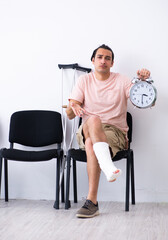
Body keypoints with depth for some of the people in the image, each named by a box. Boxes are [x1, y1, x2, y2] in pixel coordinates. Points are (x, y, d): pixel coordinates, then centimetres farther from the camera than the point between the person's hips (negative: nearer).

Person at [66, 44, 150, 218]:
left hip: (116, 133, -1)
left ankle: (91, 201, -38)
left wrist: (144, 82, -23)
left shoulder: (121, 81, 9)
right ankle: (108, 167, -57)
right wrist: (73, 107, -21)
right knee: (93, 120, -35)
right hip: (86, 131, 1)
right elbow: (69, 115, 3)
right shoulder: (84, 80, 13)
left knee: (91, 144, -34)